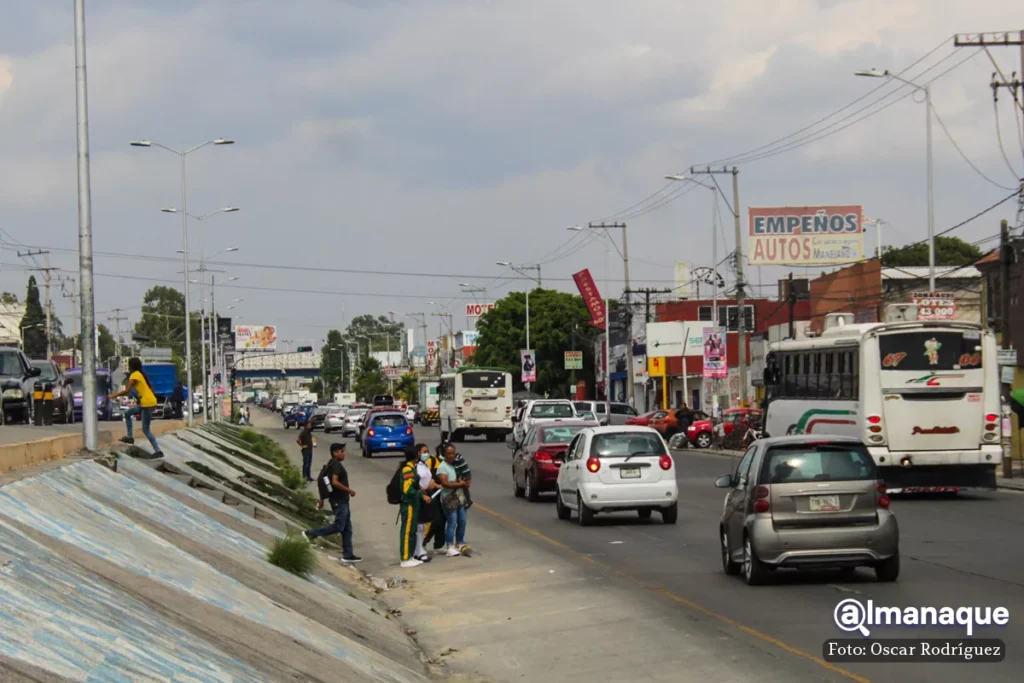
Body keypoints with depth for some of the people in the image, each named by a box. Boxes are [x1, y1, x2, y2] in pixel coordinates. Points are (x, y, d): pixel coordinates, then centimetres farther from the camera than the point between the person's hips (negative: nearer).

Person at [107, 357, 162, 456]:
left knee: (145, 430, -6)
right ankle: (130, 437, 20)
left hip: (147, 404, -9)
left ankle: (158, 451, -7)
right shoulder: (141, 374, 17)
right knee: (127, 413, 21)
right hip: (146, 403, 9)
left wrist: (114, 395, -3)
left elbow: (127, 391, -15)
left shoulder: (134, 375, -10)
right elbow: (150, 388, 19)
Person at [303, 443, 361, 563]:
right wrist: (349, 490, -20)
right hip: (339, 501, -10)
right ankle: (310, 533, -1)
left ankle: (347, 555, 11)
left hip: (342, 501, 10)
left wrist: (322, 499, 20)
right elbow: (335, 482, -27)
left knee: (347, 529, 9)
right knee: (338, 527, -7)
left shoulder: (333, 464, 14)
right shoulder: (336, 465, -15)